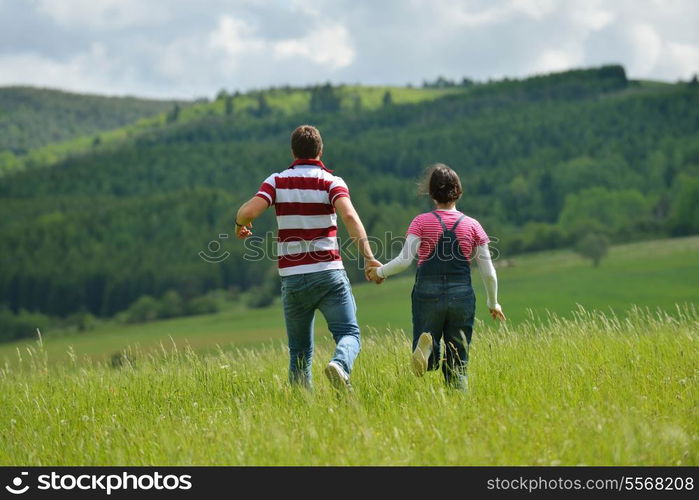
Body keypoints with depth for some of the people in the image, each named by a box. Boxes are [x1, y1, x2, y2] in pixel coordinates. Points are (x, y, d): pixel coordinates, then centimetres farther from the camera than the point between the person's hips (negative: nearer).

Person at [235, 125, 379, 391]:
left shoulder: (277, 181, 4)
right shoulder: (331, 181, -1)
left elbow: (249, 211, -10)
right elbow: (349, 215, -18)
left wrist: (240, 224, 13)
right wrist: (368, 257, -22)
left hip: (292, 277, 2)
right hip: (328, 272, -2)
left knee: (300, 351, 12)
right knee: (348, 333, -1)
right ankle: (339, 365, -32)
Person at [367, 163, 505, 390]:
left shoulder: (422, 222, 0)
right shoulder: (472, 226, 4)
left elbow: (404, 260, -8)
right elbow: (489, 273, 5)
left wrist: (380, 272, 11)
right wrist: (493, 303, 20)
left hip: (427, 294, -1)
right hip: (462, 296, 1)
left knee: (427, 363, 6)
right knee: (458, 365, 10)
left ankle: (426, 344, -27)